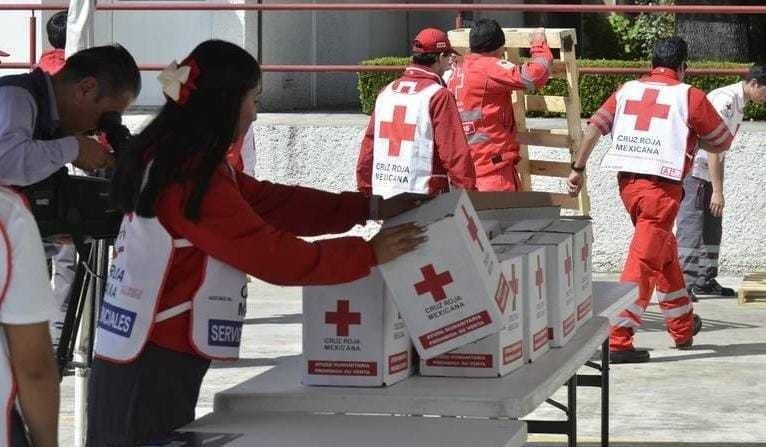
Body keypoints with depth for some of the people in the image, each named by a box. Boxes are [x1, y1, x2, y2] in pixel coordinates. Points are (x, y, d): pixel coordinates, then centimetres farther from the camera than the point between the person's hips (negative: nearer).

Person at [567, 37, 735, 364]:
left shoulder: (628, 89, 14)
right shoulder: (689, 96, 2)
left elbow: (595, 126, 7)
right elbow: (721, 142, 10)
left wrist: (578, 169, 11)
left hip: (627, 180, 6)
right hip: (662, 183, -6)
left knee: (665, 251, 23)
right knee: (643, 260, -7)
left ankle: (683, 327, 35)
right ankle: (618, 340, -15)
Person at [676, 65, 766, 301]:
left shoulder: (739, 104, 11)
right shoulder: (725, 100, -21)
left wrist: (718, 188, 17)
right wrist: (717, 191, -24)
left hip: (707, 173, 10)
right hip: (692, 171, -10)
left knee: (712, 228, 12)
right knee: (691, 227, -12)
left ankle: (705, 281, 19)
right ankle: (683, 284, -12)